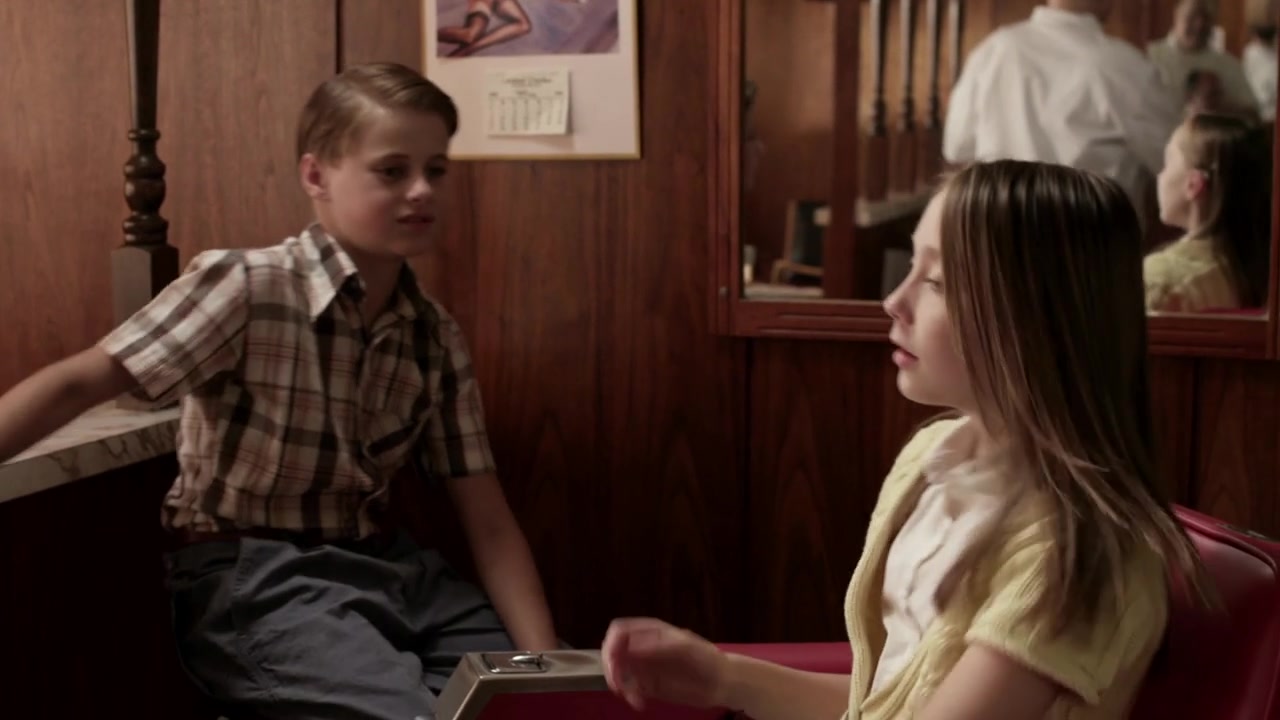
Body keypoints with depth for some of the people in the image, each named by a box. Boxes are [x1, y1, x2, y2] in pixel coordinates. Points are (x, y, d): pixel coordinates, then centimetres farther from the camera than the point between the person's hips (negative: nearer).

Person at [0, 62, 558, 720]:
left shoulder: (436, 337, 3)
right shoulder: (247, 287, -12)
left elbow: (487, 519, 4)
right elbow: (78, 383, -17)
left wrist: (545, 664, -8)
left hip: (384, 566, 6)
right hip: (253, 577, -6)